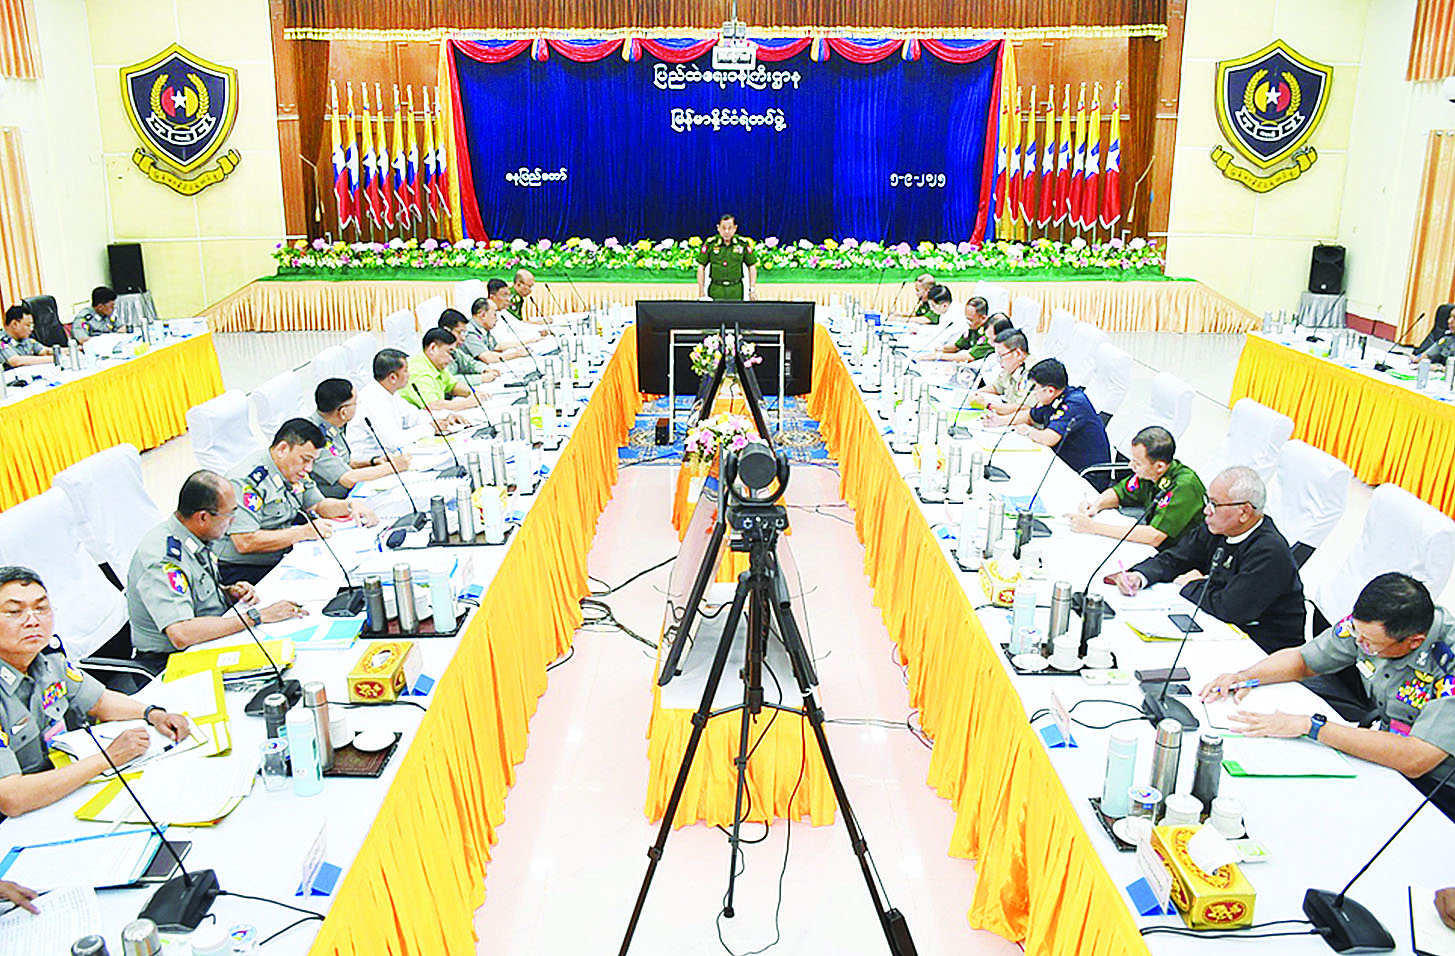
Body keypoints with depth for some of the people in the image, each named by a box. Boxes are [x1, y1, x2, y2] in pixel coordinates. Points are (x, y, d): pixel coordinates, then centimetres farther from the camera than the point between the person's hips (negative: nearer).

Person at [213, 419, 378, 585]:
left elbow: (318, 505, 20)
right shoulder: (246, 480, -19)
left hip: (283, 558, 8)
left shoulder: (294, 470, 7)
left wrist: (351, 506, -1)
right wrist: (304, 532, -23)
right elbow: (245, 543, -26)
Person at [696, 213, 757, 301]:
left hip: (736, 291, 0)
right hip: (715, 290, 0)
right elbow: (701, 267, 5)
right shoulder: (710, 244, 0)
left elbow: (752, 267, 10)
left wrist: (752, 289, 4)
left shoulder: (743, 243, 2)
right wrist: (701, 291, 2)